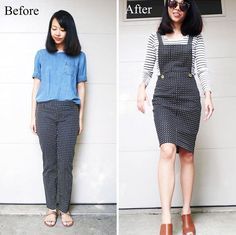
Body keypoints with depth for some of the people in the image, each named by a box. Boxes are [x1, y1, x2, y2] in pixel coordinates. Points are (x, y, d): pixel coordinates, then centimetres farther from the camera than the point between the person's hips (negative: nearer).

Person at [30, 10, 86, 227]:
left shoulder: (79, 57, 10)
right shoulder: (41, 55, 12)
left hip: (69, 111, -1)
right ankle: (51, 208, 15)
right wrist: (33, 116, 7)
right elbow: (36, 86, 12)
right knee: (49, 162, 4)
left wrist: (80, 117, 6)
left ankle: (64, 209, 13)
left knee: (65, 163, 0)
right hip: (45, 111, 1)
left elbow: (81, 88, 10)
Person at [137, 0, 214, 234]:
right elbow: (148, 68, 11)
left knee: (187, 154, 3)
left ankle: (186, 212, 16)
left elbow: (201, 68, 4)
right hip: (163, 97, -1)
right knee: (167, 150, -19)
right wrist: (142, 87, -7)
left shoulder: (195, 37, 11)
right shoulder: (155, 37, 12)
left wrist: (208, 94, -9)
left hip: (189, 97, 1)